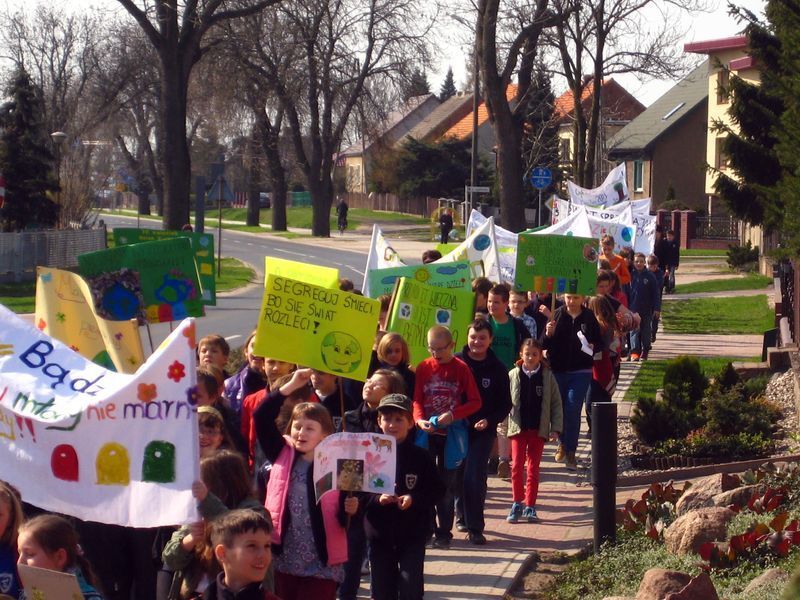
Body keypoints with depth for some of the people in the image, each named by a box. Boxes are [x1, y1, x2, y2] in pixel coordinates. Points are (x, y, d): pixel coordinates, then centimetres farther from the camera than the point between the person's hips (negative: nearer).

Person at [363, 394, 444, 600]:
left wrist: (414, 499, -18)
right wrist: (377, 499, -20)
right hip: (379, 536, 2)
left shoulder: (420, 457, -4)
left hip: (412, 536, -2)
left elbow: (437, 491, -3)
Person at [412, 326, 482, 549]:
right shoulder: (423, 368, 2)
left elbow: (475, 402, -4)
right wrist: (419, 419, -17)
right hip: (427, 433, 2)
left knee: (446, 485, 6)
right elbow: (416, 400, 3)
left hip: (451, 435, -2)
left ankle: (444, 532, 14)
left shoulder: (461, 369, -4)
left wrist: (453, 415, -18)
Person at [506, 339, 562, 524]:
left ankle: (530, 506, 11)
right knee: (517, 467, -5)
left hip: (538, 430, 0)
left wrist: (555, 428, -4)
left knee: (533, 469, 5)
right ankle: (517, 503, 6)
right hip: (518, 428, 0)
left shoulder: (547, 377, 0)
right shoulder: (513, 375, 0)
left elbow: (556, 403, 2)